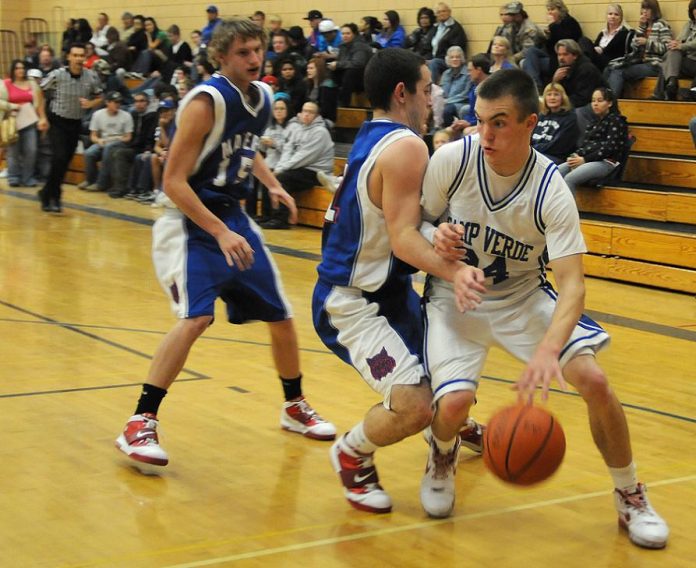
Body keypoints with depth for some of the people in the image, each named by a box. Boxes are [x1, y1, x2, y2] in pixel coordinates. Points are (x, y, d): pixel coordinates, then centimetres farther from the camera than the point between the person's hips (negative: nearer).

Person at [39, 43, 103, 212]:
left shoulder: (92, 77, -9)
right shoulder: (57, 75, -16)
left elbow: (99, 98, 5)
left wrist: (90, 104, -18)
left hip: (76, 124, 3)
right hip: (57, 121, -3)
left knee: (65, 162, 8)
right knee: (59, 158, -17)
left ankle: (48, 194, 28)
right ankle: (52, 196, -2)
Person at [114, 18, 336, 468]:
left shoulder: (263, 96, 3)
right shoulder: (206, 102, -20)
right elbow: (174, 182, -22)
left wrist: (273, 186, 10)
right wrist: (220, 233, -28)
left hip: (234, 216, 8)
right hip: (192, 221, -8)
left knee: (281, 315, 12)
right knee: (196, 317, -25)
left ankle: (295, 407, 33)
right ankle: (140, 425, -17)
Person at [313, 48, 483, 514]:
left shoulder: (372, 139, 8)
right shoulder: (406, 146, -20)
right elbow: (404, 238, -27)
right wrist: (453, 271, -41)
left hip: (385, 288, 11)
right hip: (351, 304, -11)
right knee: (415, 406, -21)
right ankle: (352, 454, 7)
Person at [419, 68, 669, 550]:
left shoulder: (551, 190, -22)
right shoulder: (451, 160, -19)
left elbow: (573, 283, -28)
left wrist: (548, 349, -46)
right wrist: (438, 239, -27)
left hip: (524, 297, 0)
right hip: (456, 297, 0)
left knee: (595, 381, -15)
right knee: (454, 402, -24)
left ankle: (631, 497, 9)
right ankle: (443, 457, 16)